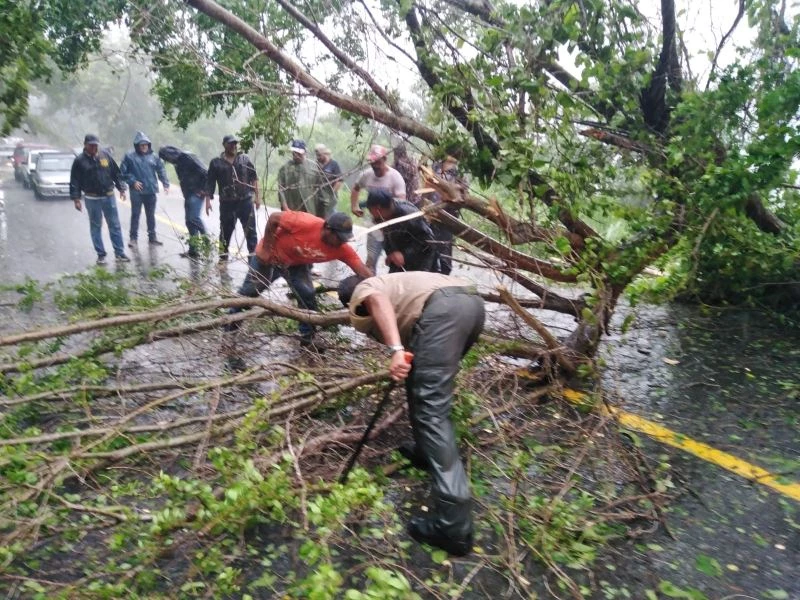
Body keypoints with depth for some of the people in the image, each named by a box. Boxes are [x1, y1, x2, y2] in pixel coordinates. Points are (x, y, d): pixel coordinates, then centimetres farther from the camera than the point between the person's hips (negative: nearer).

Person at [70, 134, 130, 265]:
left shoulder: (105, 156, 4)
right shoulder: (79, 160, -3)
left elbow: (116, 173, 9)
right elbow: (75, 182, -2)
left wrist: (121, 188, 3)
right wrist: (76, 198, -6)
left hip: (109, 196, 2)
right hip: (92, 199, -1)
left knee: (115, 225, 4)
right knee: (96, 227, 6)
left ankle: (120, 253, 9)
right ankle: (101, 254, 15)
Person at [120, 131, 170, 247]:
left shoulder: (154, 157, 6)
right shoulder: (130, 157, -1)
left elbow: (161, 171, 7)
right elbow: (123, 172, -1)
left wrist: (166, 184, -3)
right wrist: (133, 181, -11)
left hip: (151, 191, 3)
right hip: (136, 192, -2)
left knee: (151, 215, 11)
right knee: (135, 215, 2)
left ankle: (152, 236, 21)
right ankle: (133, 237, 11)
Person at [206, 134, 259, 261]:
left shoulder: (245, 159, 7)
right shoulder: (216, 163, 4)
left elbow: (254, 178, 7)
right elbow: (210, 183, 5)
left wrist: (256, 196, 1)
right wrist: (208, 201, -1)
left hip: (246, 200, 0)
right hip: (227, 203, 0)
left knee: (250, 229, 1)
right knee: (226, 229, 8)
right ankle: (223, 254, 19)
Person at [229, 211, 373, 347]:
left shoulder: (341, 248, -28)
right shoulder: (305, 223, -40)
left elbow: (363, 271, -29)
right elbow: (273, 218, -27)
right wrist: (266, 248, -23)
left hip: (297, 264, 3)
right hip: (270, 255, -3)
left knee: (308, 295, -14)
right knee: (250, 290, 8)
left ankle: (307, 338, 3)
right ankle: (231, 321, 35)